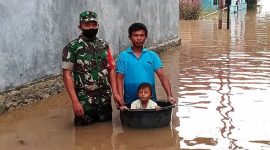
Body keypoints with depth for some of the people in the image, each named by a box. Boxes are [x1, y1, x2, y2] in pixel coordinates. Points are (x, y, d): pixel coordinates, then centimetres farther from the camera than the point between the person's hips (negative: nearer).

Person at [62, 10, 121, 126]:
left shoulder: (104, 45, 8)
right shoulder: (72, 47, -7)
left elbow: (111, 69, 11)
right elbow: (67, 75, -9)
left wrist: (115, 92, 0)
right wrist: (75, 101, -16)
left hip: (105, 98, 4)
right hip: (84, 99, -4)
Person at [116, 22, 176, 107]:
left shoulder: (152, 56, 5)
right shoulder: (123, 56, 1)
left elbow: (162, 76, -2)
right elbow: (119, 78, -3)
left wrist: (169, 95, -14)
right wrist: (121, 99, -14)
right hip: (130, 101, -1)